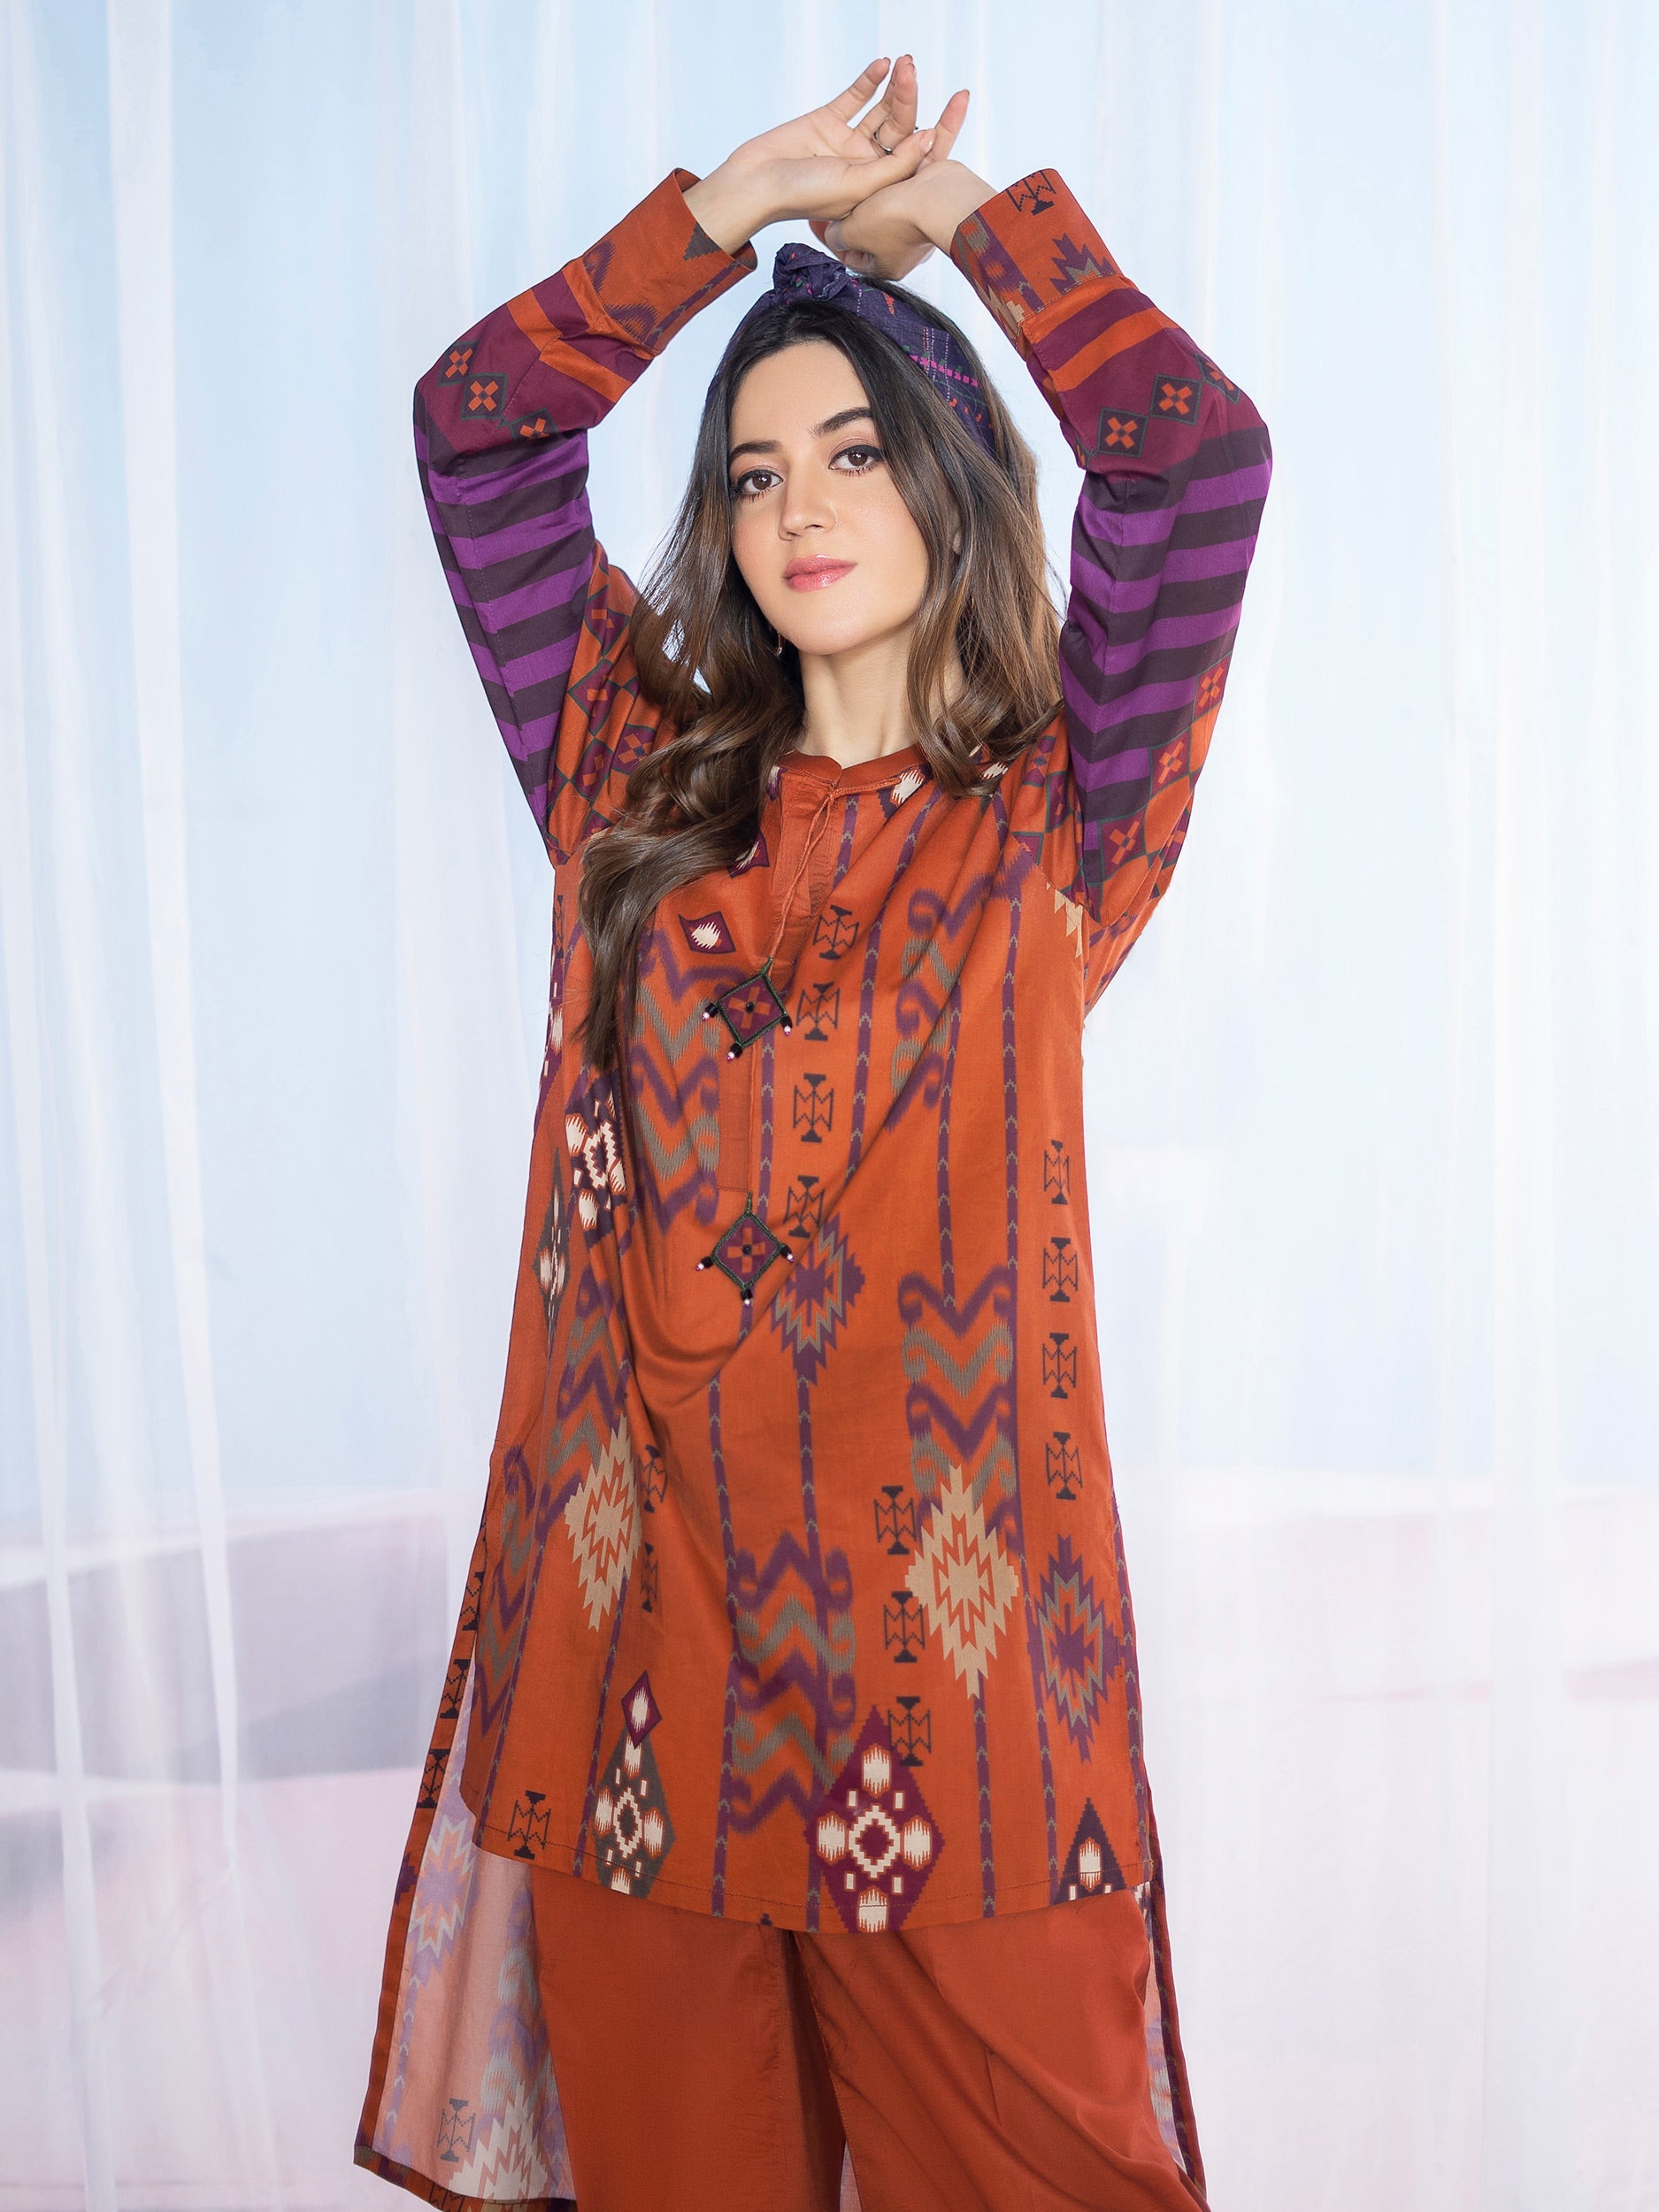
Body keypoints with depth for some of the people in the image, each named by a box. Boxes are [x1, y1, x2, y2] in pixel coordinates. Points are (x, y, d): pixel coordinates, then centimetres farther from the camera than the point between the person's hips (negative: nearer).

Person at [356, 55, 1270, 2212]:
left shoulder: (1052, 819, 3)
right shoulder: (640, 788, 10)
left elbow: (1198, 450, -8)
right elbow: (477, 428, 9)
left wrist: (965, 212, 6)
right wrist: (749, 199, 10)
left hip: (952, 1620, -2)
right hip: (648, 1617, 3)